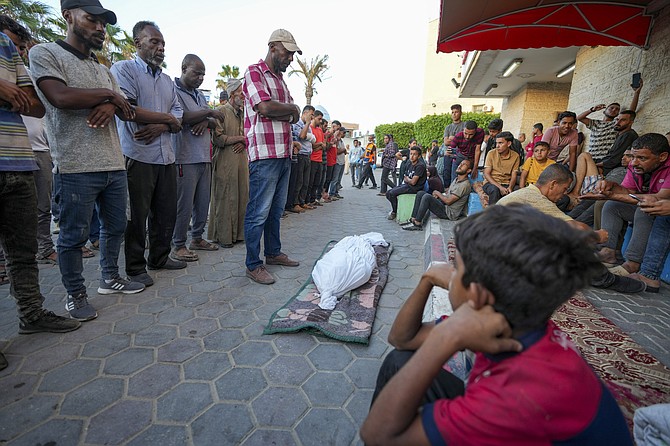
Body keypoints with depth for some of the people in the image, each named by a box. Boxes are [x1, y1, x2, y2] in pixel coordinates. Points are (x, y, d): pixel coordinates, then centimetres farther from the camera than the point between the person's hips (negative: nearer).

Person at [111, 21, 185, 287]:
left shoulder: (167, 80, 19)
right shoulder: (123, 69, -1)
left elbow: (178, 116, 9)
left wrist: (160, 126, -11)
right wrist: (166, 118, -5)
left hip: (166, 157, 7)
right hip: (137, 156, -6)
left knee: (166, 212, 12)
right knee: (136, 215, 1)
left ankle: (159, 258, 28)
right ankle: (135, 268, 14)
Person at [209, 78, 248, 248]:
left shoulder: (243, 114, 18)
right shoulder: (221, 112, -4)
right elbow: (217, 139, -13)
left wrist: (244, 142, 1)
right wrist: (239, 138, -8)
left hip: (242, 161, 7)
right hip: (225, 162, -7)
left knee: (242, 197, 6)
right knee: (225, 199, -3)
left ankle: (238, 233, 16)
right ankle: (223, 236, 6)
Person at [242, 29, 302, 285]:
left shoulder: (280, 78, 22)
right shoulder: (254, 72, -3)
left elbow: (290, 114, 24)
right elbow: (265, 107, -19)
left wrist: (290, 141, 3)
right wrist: (292, 108, -2)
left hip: (284, 154, 9)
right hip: (264, 154, -9)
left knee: (276, 209, 15)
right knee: (259, 212, -4)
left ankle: (273, 253, 28)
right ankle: (253, 265, 6)